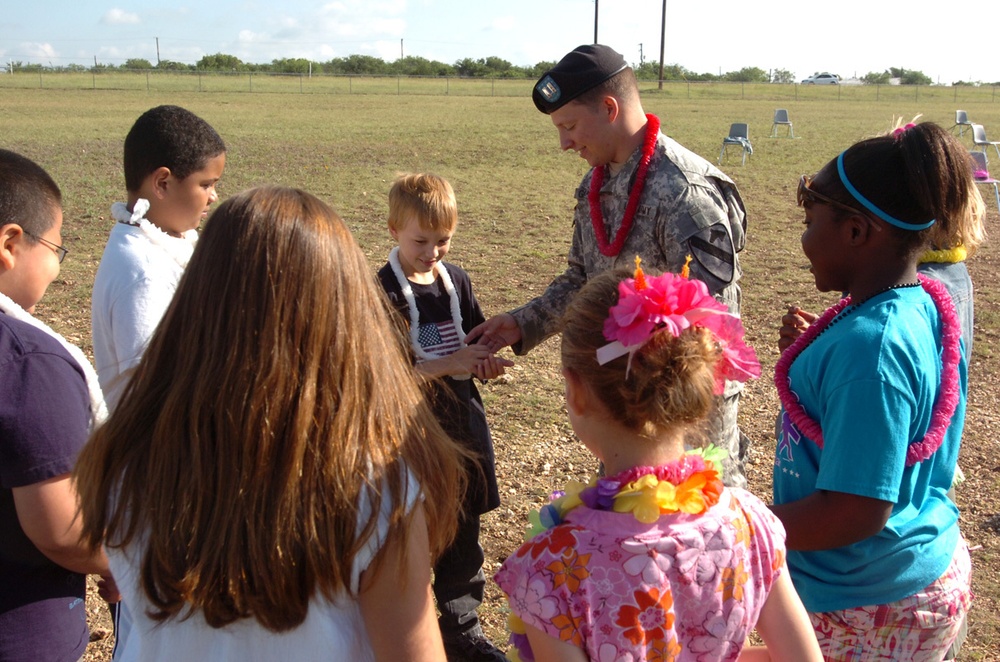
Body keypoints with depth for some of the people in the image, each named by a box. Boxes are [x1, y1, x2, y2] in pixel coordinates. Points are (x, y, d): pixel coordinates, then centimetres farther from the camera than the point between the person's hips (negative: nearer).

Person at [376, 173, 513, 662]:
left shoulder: (456, 281, 6)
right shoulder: (383, 292, -13)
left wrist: (485, 363, -8)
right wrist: (450, 364, -27)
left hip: (461, 423, 5)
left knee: (463, 535, 14)